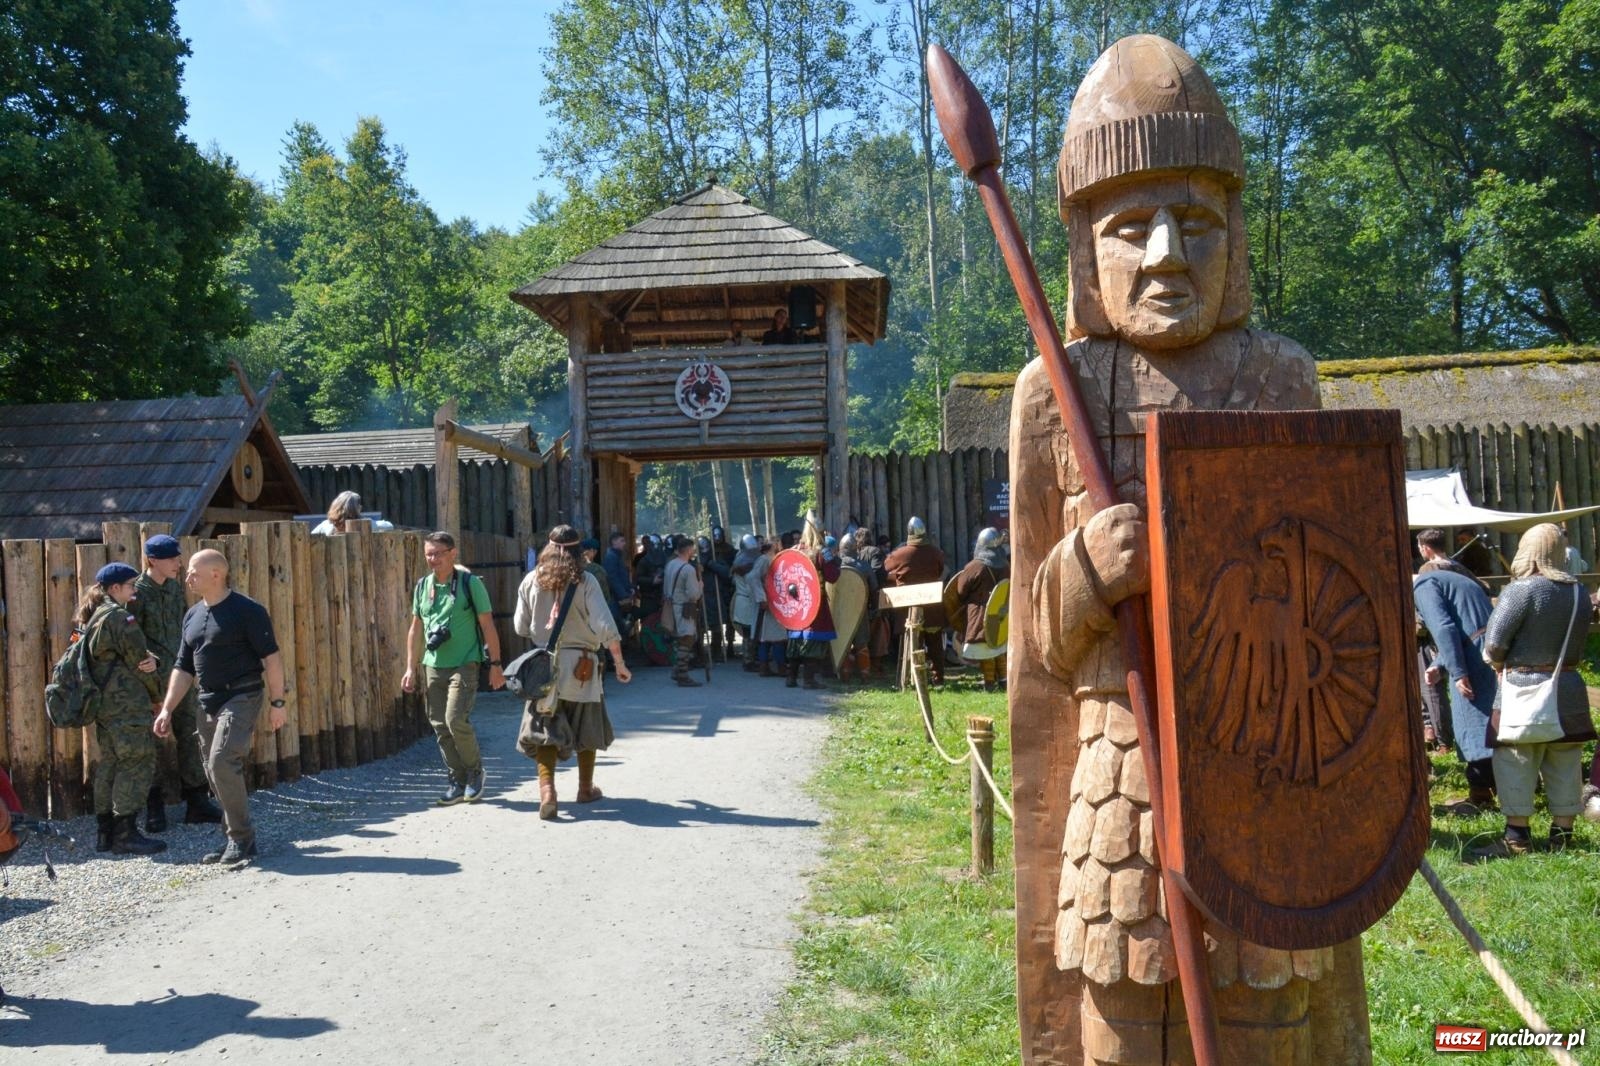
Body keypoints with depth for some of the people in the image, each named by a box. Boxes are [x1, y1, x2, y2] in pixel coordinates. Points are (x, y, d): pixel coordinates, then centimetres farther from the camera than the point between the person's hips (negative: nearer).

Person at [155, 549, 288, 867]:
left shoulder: (247, 610, -10)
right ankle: (237, 840, 20)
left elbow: (271, 657, -11)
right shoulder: (192, 616, 13)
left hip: (242, 697, -8)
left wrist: (278, 701, -15)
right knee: (214, 770, 9)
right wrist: (167, 709, 10)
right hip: (208, 702, 8)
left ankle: (242, 838, -5)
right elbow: (184, 668, 16)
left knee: (222, 762, -18)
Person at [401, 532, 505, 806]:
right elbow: (416, 629, 16)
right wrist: (411, 668, 12)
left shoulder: (470, 583, -6)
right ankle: (459, 782, 16)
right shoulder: (423, 586, 8)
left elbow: (488, 626, -3)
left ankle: (475, 770, 8)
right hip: (432, 667, 5)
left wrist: (495, 665, -5)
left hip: (464, 665, -5)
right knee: (439, 725, 4)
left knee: (456, 720, -16)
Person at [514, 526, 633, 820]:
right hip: (580, 664, -1)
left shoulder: (531, 580, -1)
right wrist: (619, 664, -5)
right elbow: (606, 627, -14)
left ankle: (546, 790, -12)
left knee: (546, 729, 6)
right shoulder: (585, 580, -9)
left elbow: (521, 627, 5)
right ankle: (586, 788, 29)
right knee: (587, 728, 16)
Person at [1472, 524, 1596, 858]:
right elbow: (1578, 643, 9)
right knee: (1564, 764, 12)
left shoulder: (1522, 590, -15)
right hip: (1569, 686, 6)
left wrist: (1501, 664, 2)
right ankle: (1562, 834, 19)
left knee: (1515, 763, 2)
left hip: (1524, 686, -6)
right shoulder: (1579, 591, 5)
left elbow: (1493, 645, -17)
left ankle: (1516, 837, 3)